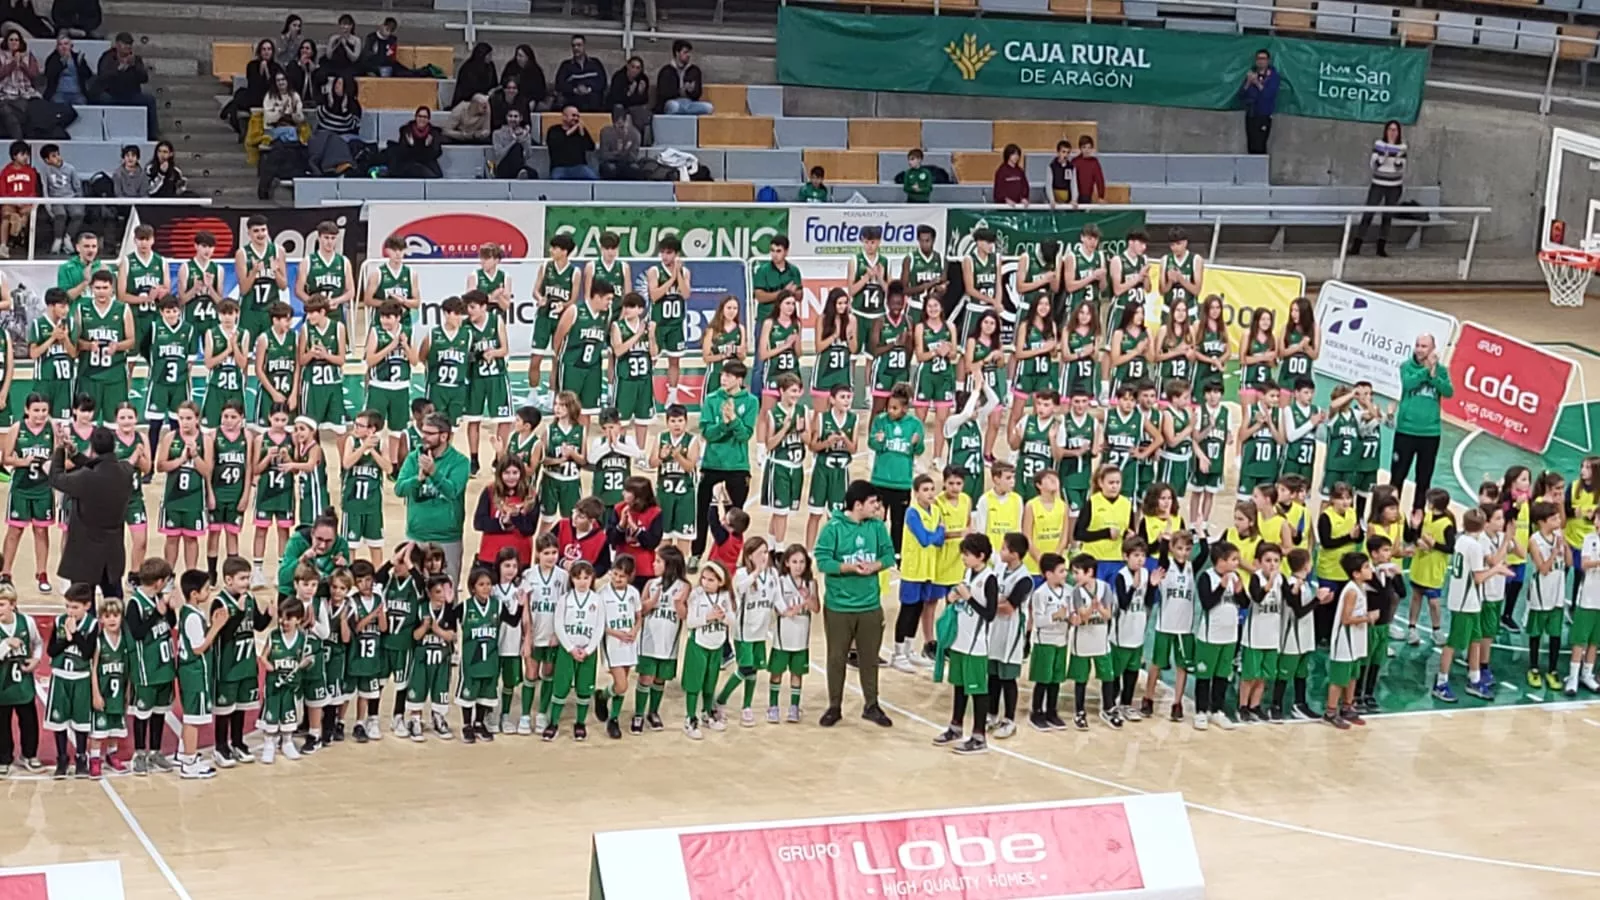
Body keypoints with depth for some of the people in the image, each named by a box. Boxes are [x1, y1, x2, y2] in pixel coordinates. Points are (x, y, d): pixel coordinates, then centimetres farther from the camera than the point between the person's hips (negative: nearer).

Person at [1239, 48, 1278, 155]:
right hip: (1250, 115, 5)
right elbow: (1241, 95, 5)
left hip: (1264, 116, -5)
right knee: (1251, 147, 6)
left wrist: (1257, 83, -23)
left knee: (1259, 147, -15)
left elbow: (1270, 94, -14)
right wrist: (1248, 83, -12)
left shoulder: (1272, 75, -2)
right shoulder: (1251, 74, 10)